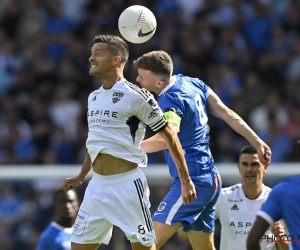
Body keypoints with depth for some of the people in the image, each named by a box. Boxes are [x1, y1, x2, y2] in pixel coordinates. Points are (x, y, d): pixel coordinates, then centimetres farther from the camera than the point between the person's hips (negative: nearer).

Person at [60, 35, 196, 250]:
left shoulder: (136, 96, -10)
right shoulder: (93, 98, 13)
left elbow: (169, 136, -5)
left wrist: (186, 181, -6)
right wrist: (81, 177, 30)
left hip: (127, 184, -7)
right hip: (97, 185, 7)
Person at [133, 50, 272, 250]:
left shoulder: (170, 100, -18)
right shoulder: (192, 83, 8)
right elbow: (227, 114, 13)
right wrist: (257, 143, 19)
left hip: (192, 181, -10)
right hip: (211, 179, 10)